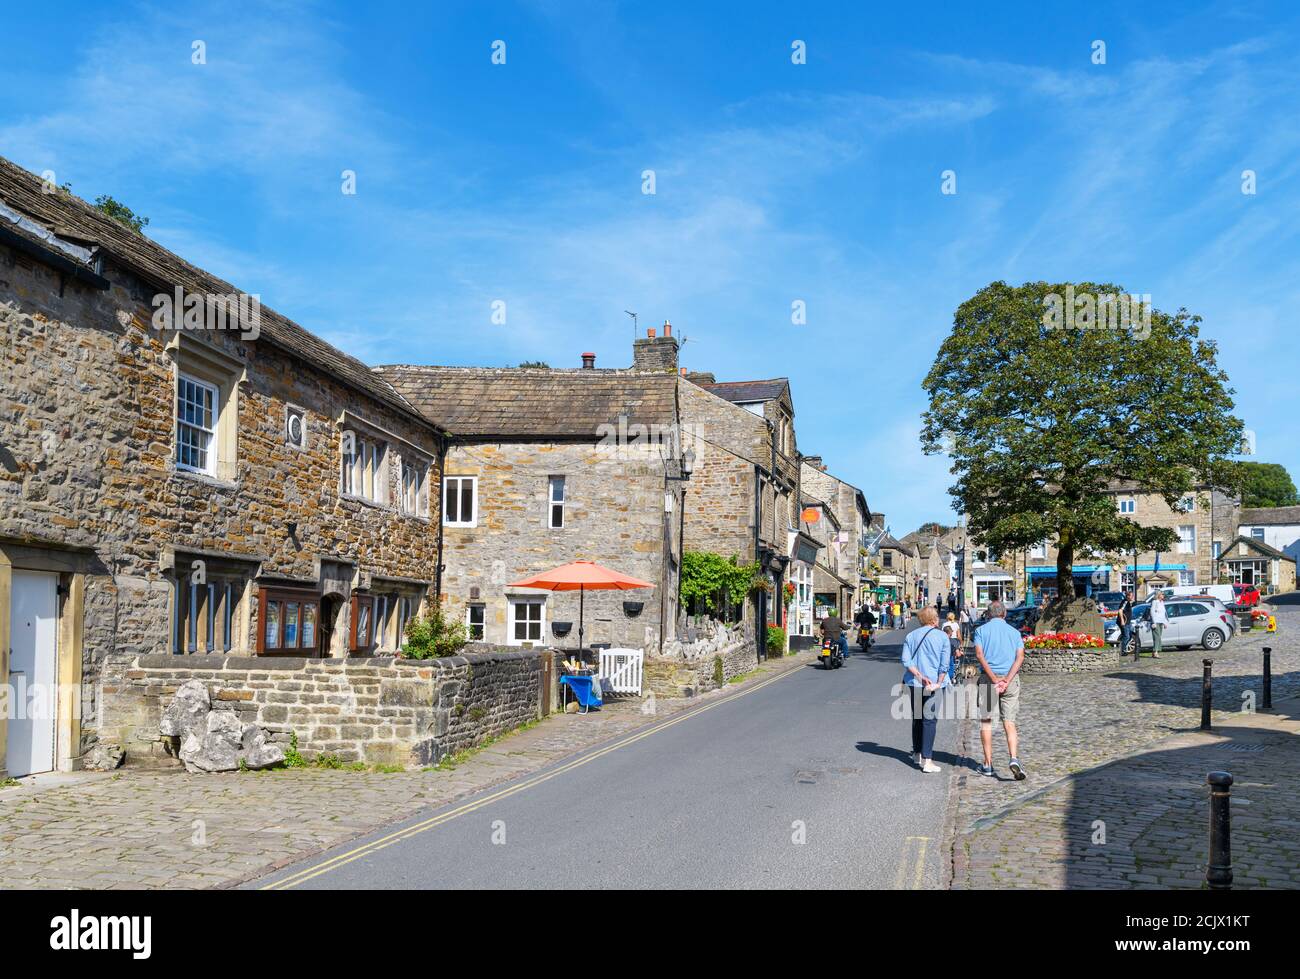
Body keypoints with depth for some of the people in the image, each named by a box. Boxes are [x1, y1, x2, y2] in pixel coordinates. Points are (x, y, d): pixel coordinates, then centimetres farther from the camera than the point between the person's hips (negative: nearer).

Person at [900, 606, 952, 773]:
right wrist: (938, 683, -8)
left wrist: (920, 676, -8)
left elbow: (906, 661, -5)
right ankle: (927, 760, -9)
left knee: (917, 718, 17)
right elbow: (945, 663, -9)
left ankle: (917, 753, 30)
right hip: (934, 683, -3)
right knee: (930, 720, -3)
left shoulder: (910, 636, 5)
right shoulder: (941, 636, -2)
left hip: (914, 683, 3)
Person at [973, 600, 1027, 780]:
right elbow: (1020, 657, -5)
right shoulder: (1014, 632, 9)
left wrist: (994, 678, -14)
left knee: (986, 721, 8)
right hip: (1010, 679, 1)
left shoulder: (981, 630, 5)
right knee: (1009, 722, 3)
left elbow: (979, 654, -11)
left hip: (988, 678, -1)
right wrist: (1007, 680, -14)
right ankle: (1014, 759, -17)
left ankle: (988, 764, 10)